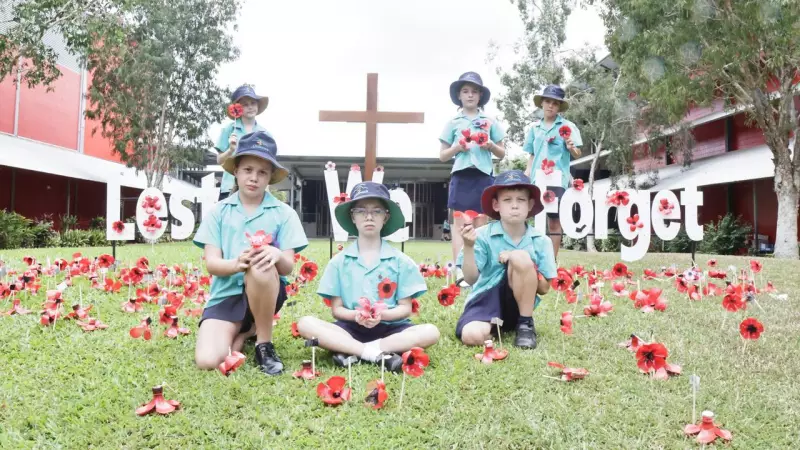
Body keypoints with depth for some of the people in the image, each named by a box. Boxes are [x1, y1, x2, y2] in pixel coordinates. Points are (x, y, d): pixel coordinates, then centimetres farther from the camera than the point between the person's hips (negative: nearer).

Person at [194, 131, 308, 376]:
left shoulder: (283, 213, 1)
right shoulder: (218, 211, 4)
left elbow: (288, 266, -5)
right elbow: (211, 263, -4)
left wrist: (277, 255, -31)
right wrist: (237, 263, -29)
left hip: (266, 292, -1)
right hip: (226, 293, 2)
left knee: (261, 266, -38)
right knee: (207, 360, -23)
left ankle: (264, 344, -14)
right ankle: (243, 332, 14)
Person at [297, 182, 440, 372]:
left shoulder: (400, 261, 4)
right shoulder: (339, 261, 6)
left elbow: (405, 308, 3)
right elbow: (336, 309, 4)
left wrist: (382, 314, -19)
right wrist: (355, 315, -18)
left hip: (389, 328, 0)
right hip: (351, 328, 0)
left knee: (430, 332, -28)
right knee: (305, 324, -24)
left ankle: (352, 352, -27)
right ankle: (380, 353, -32)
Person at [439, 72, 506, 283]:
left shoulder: (490, 122, 11)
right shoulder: (453, 123, 8)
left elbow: (502, 154, 13)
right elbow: (442, 156, 9)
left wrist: (491, 146, -7)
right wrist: (457, 147, -10)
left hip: (483, 176, 1)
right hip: (461, 176, -1)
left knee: (480, 226, 3)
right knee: (460, 225, -3)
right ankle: (460, 272, -1)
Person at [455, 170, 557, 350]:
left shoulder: (541, 241, -3)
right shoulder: (483, 236, -8)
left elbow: (544, 288, -2)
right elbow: (471, 279, -11)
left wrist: (520, 264, -18)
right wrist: (468, 247, -27)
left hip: (518, 305, 2)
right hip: (486, 299, -2)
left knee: (521, 257, -27)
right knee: (472, 336, -35)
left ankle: (525, 324, -12)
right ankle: (494, 326, 2)